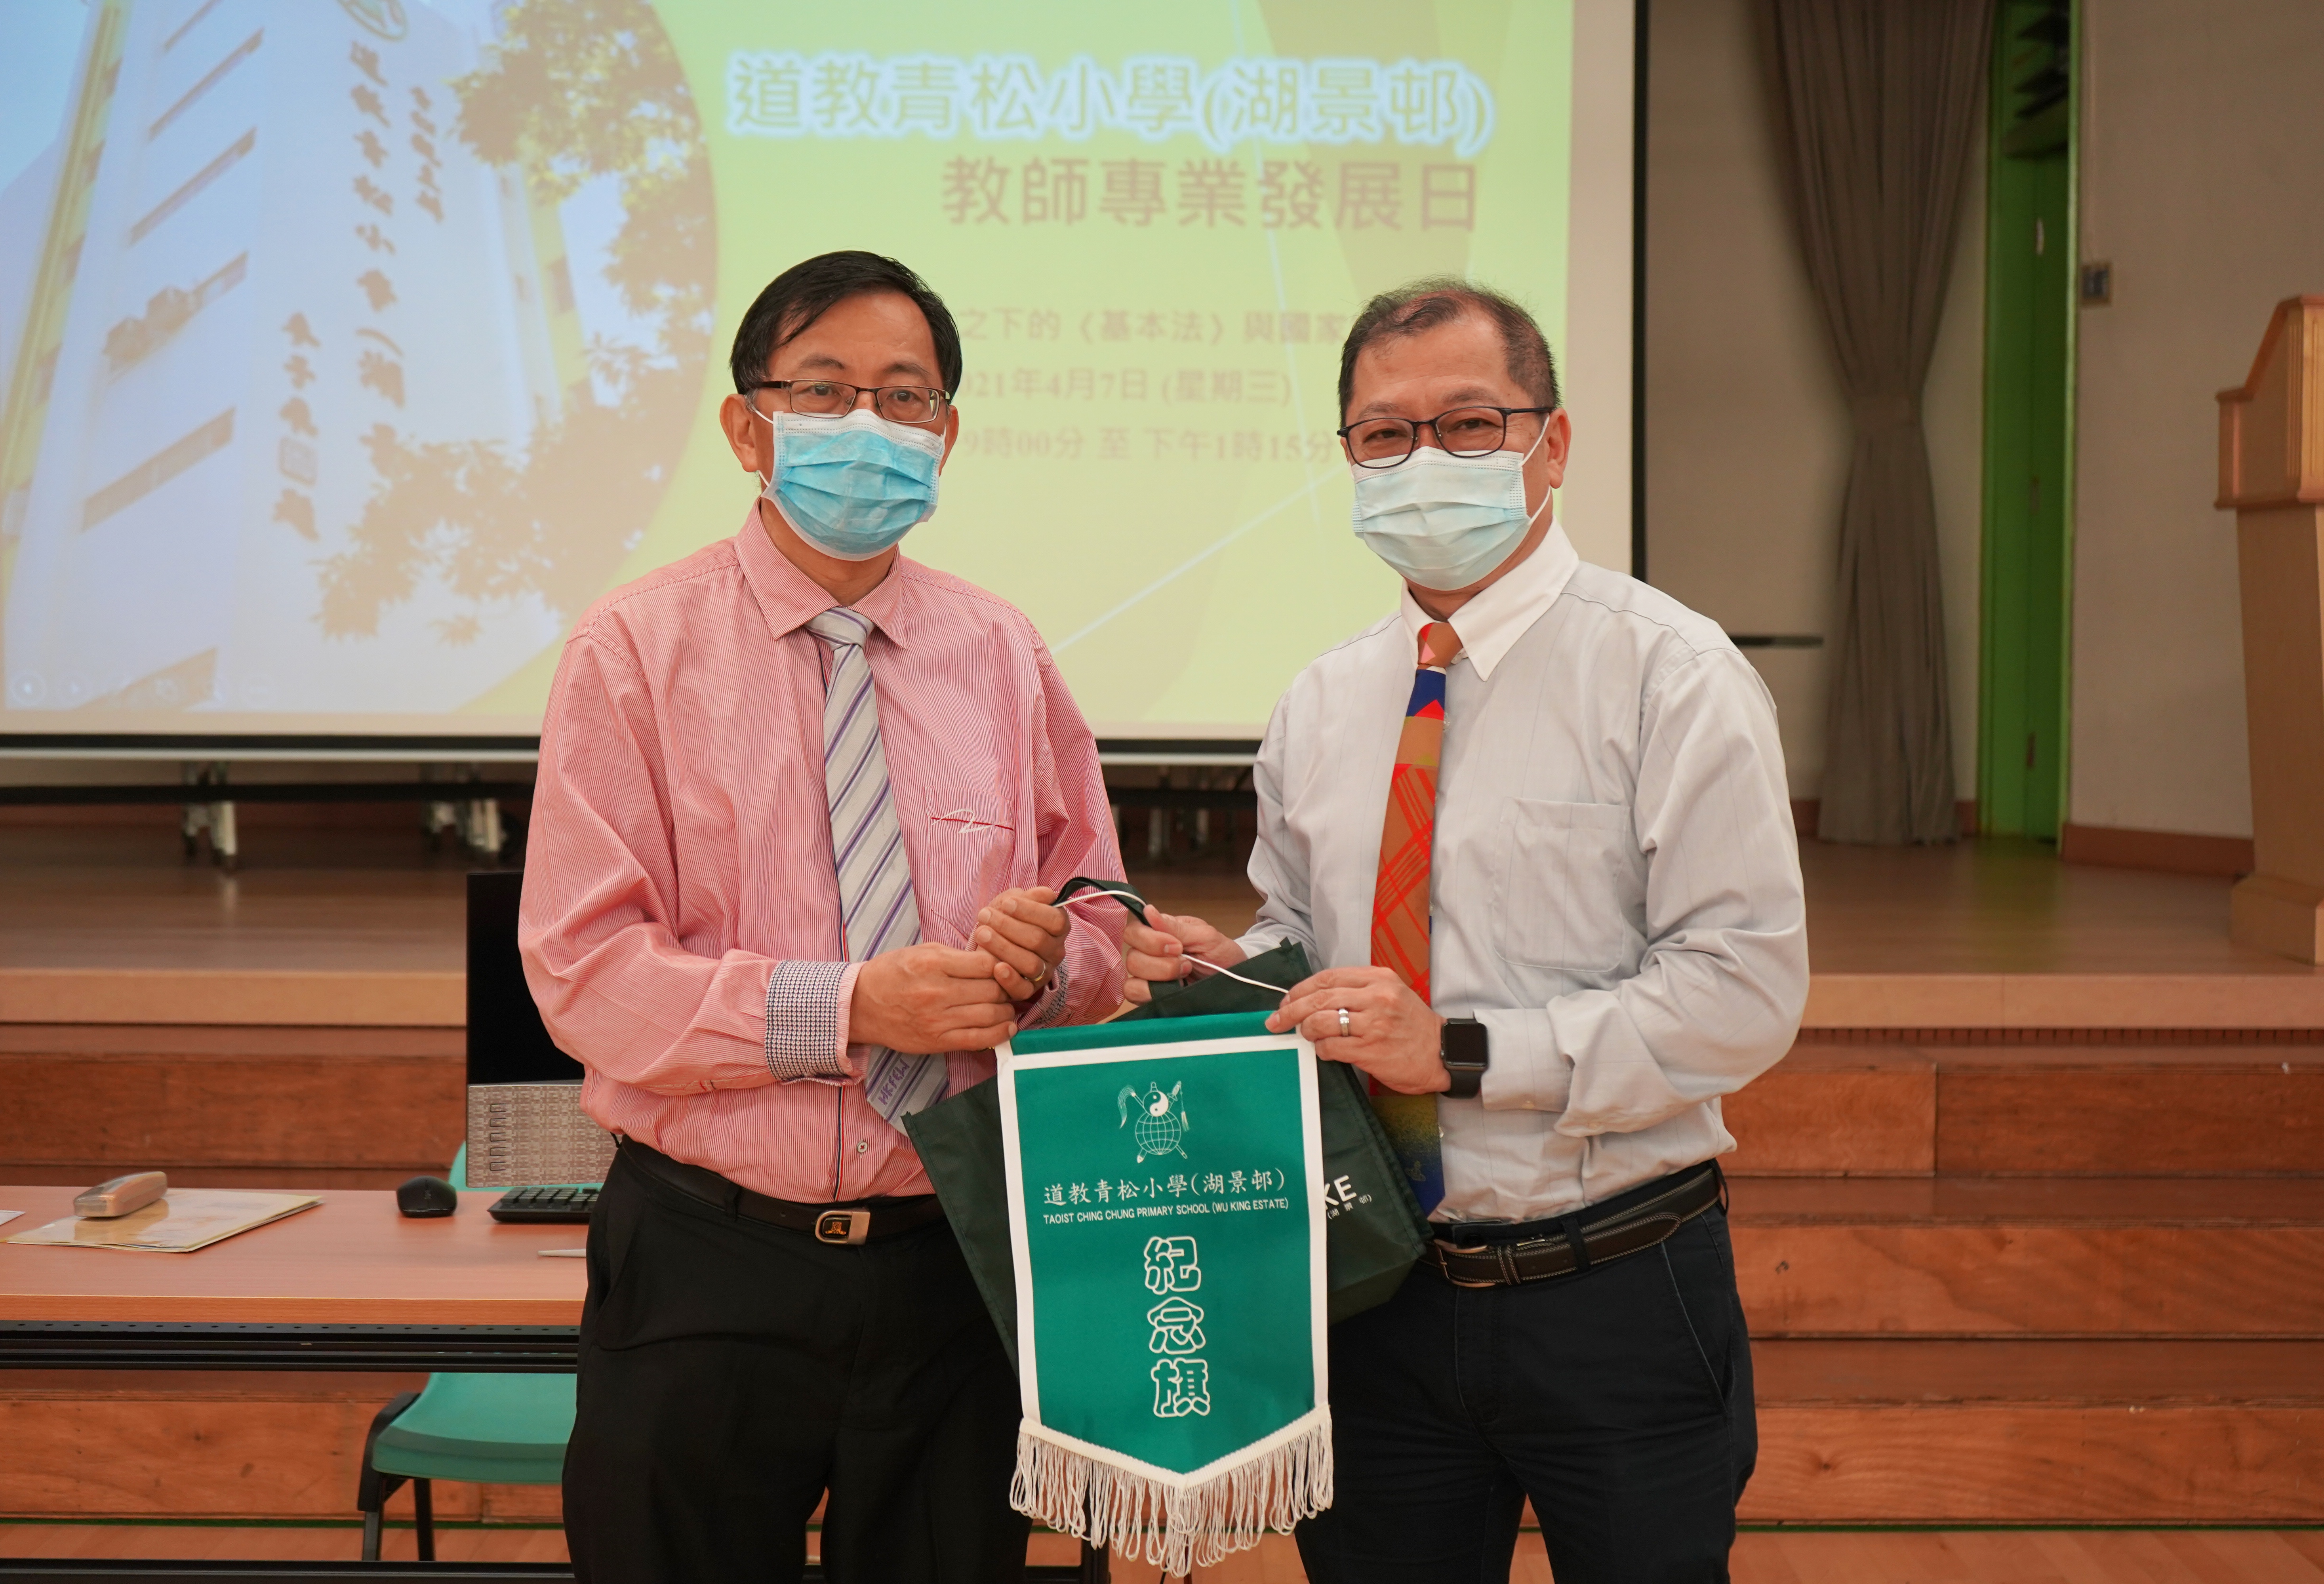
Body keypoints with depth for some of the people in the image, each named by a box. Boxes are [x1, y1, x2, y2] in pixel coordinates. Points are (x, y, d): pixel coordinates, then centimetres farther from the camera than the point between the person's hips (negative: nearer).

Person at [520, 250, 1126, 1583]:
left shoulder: (1005, 657, 8)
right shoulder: (639, 650, -3)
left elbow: (1102, 937, 11)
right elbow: (583, 970, -10)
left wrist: (1042, 962, -13)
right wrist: (847, 1008, -20)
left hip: (955, 1267, 3)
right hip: (706, 1268, -3)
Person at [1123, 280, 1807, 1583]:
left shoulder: (1668, 673, -9)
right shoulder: (1323, 705, 9)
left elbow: (1747, 988, -16)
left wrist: (1464, 1051, -22)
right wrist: (1223, 972, -5)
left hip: (1618, 1298, -4)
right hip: (1377, 1302, 5)